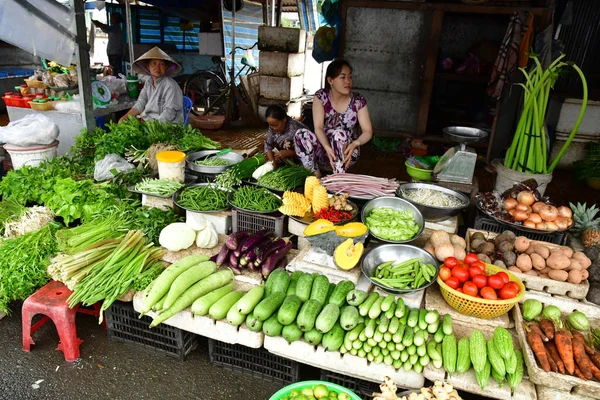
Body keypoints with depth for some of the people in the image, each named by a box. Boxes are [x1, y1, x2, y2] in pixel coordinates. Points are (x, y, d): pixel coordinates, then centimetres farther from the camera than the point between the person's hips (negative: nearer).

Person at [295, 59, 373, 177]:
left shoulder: (358, 101, -8)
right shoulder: (321, 96, -7)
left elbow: (368, 132, -9)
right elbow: (318, 128, -16)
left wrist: (355, 144, -32)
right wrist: (328, 148, -35)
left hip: (346, 153, -1)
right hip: (324, 148, 1)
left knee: (339, 134, -34)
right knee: (301, 134, -26)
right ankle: (316, 177, -19)